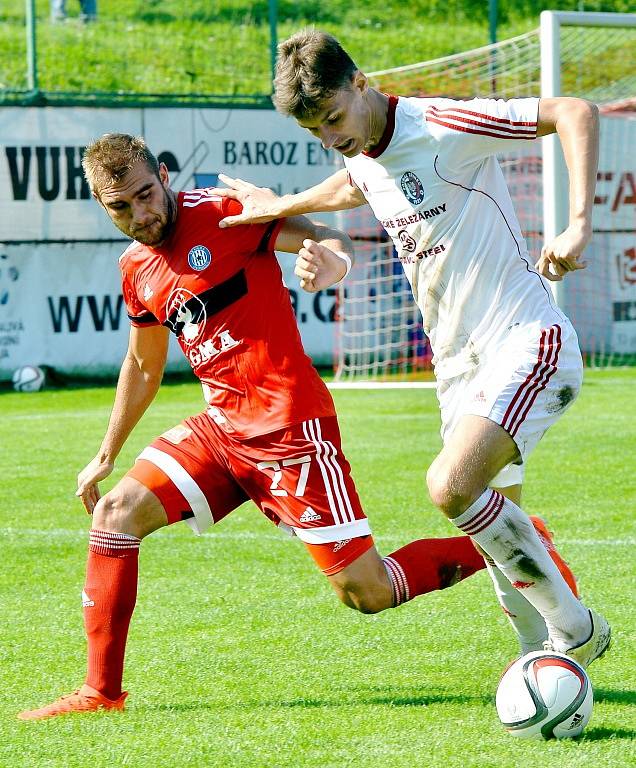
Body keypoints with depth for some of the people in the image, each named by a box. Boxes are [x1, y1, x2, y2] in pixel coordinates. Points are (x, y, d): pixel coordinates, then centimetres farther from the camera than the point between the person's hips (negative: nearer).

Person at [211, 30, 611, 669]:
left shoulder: (443, 126, -16)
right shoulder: (363, 163, 9)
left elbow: (575, 112, -21)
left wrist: (579, 224, -29)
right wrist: (278, 206, 40)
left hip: (526, 342, -9)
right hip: (458, 363, 9)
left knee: (451, 486, -26)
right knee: (495, 533, 7)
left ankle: (574, 627, -12)